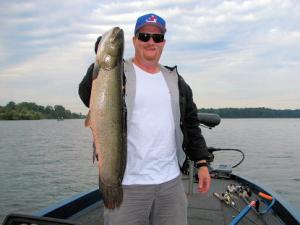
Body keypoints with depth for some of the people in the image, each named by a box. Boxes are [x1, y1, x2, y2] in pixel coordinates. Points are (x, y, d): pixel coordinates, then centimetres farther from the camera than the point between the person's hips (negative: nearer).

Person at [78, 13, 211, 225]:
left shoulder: (174, 79, 13)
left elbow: (191, 123, 15)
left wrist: (202, 162, 9)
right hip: (127, 183, -4)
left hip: (171, 181, 5)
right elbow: (88, 95, -20)